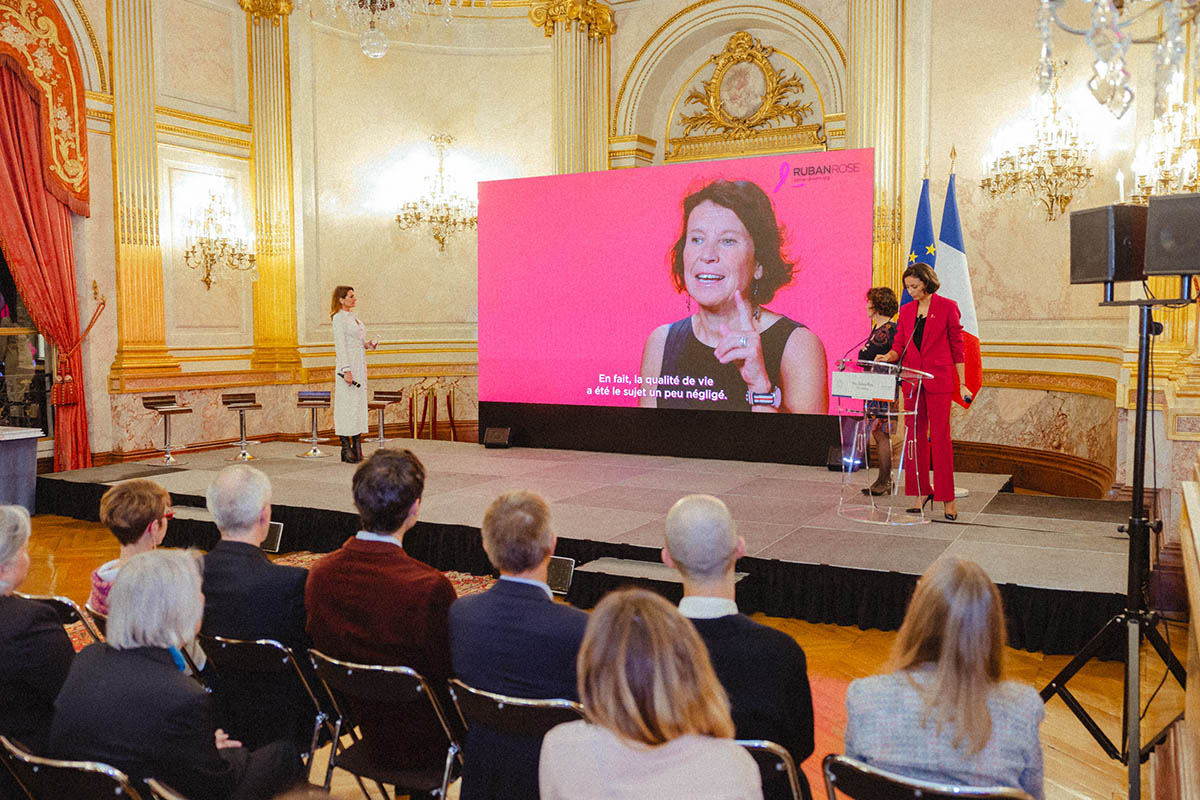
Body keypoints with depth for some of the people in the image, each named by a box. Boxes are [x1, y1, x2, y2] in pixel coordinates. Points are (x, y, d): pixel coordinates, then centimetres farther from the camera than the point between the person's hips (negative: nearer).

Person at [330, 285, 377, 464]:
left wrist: (367, 345, 4)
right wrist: (346, 370, -20)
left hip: (360, 364, 9)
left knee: (360, 403, 7)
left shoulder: (353, 316, 17)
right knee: (346, 404, -5)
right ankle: (346, 448, 0)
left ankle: (357, 447, 11)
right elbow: (340, 345, -15)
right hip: (347, 363, -9)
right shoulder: (338, 318, -8)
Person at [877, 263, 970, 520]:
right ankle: (922, 491, 16)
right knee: (914, 436, 5)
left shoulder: (947, 307, -1)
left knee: (940, 436, -5)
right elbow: (899, 345, 11)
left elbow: (957, 346, 0)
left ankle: (947, 497, 2)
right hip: (912, 380, 5)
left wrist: (962, 384, -1)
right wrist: (888, 356, -12)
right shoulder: (906, 311, 12)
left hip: (939, 379, -5)